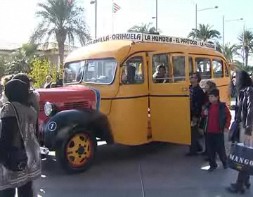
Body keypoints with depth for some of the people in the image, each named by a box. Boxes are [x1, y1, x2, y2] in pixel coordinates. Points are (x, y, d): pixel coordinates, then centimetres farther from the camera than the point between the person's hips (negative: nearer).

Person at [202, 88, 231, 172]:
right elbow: (204, 115, 20)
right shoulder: (208, 106, 5)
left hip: (219, 132, -4)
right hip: (209, 131, 4)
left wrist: (226, 126, -4)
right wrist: (204, 113, -2)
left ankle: (224, 162, 32)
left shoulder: (222, 106, -9)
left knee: (220, 149, 6)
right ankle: (213, 165, 24)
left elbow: (228, 116, -1)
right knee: (210, 149, 9)